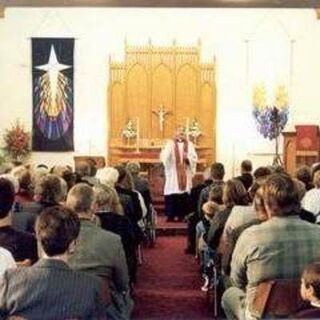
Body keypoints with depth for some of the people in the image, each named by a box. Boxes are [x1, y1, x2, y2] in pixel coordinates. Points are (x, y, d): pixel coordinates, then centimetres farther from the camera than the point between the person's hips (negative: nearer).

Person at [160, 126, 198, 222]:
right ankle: (170, 215, 2)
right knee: (171, 195, -5)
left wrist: (187, 157, -17)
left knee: (184, 195, 0)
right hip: (173, 174, -2)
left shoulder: (189, 144, 11)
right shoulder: (170, 143, 4)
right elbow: (163, 157, -11)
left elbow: (195, 158, 4)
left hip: (185, 174, 2)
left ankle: (182, 215, 8)